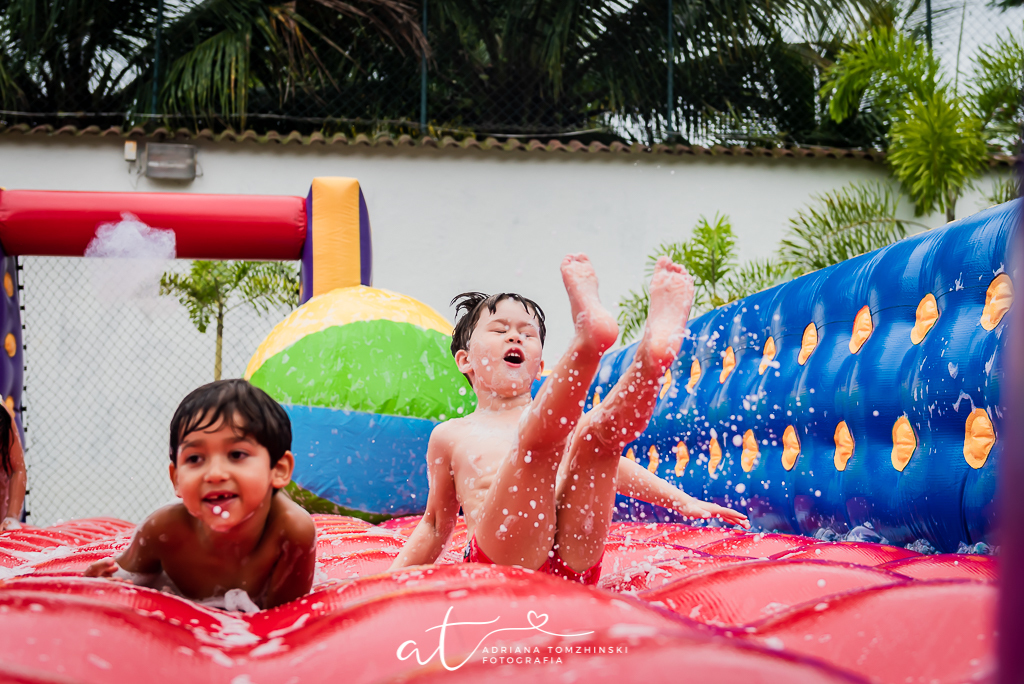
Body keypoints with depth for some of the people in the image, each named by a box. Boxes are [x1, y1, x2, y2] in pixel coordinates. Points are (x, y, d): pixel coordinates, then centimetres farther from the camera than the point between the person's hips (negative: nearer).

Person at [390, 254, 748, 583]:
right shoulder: (452, 435, 20)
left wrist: (683, 501, 24)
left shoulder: (562, 419, 28)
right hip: (502, 562, -3)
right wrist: (392, 578, 16)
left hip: (575, 561, 3)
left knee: (599, 427, -16)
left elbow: (611, 468, 33)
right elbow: (436, 523, 26)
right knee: (538, 436, -27)